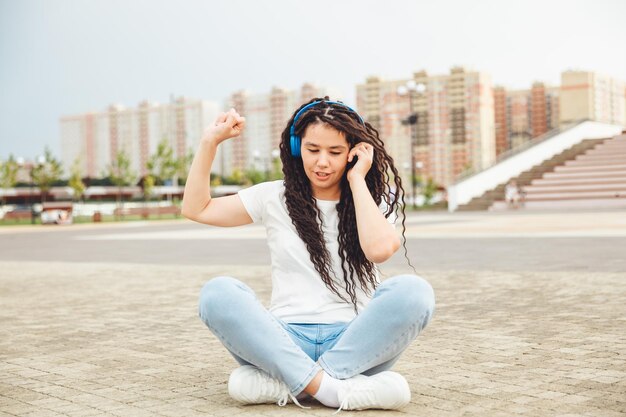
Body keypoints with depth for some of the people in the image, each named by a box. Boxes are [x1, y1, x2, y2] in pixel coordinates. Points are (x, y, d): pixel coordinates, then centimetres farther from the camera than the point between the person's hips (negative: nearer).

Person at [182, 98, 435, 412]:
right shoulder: (275, 198, 13)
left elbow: (379, 249, -14)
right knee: (217, 293, -27)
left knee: (413, 291, -30)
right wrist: (210, 141, 7)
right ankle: (335, 388, -34)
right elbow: (196, 209, 14)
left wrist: (357, 180, -5)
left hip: (352, 341, 0)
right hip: (286, 341, 1)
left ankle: (283, 384, -31)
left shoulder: (371, 201, 9)